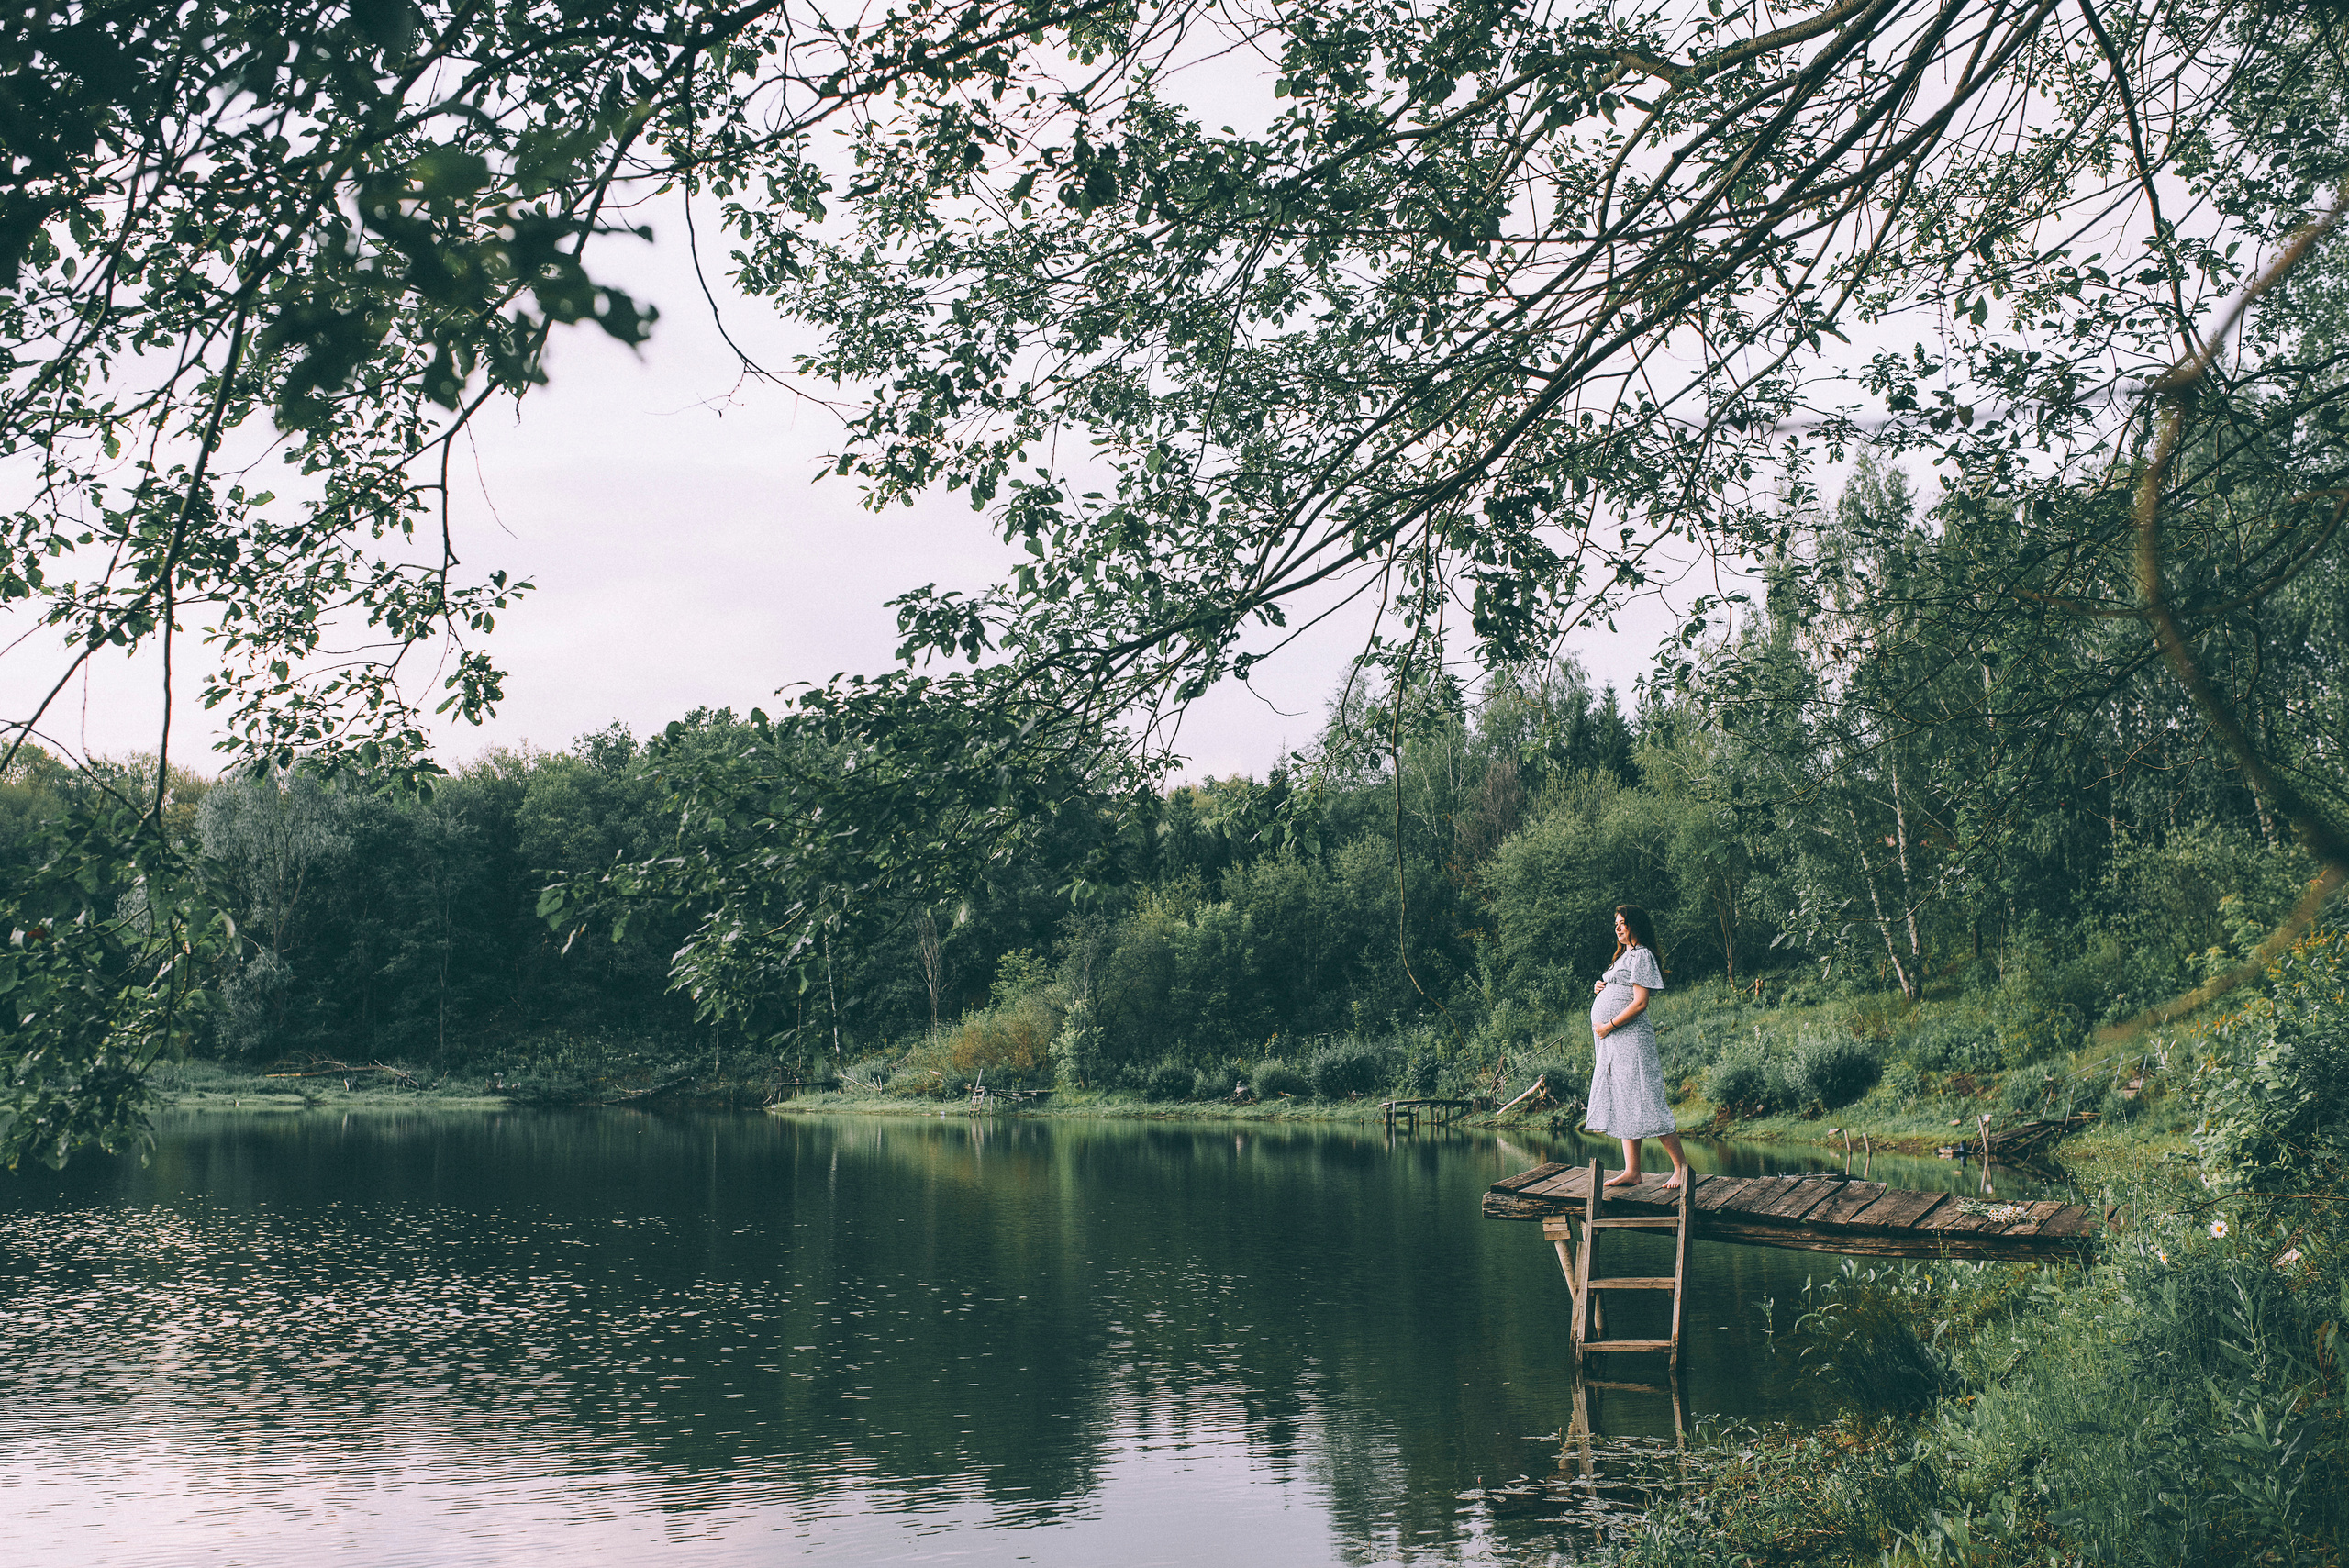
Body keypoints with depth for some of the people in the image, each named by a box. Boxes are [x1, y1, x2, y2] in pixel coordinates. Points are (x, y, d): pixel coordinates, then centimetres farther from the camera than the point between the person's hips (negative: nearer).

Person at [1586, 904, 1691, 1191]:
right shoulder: (1625, 955, 20)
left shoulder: (1641, 955, -9)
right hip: (1613, 1041, 10)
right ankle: (1631, 1171, 7)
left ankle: (1681, 1164, -6)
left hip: (1631, 1038, -10)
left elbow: (1640, 1002, -17)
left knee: (1644, 1103, -11)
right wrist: (1602, 989, 9)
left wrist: (1608, 1026, -15)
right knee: (1623, 1105, 7)